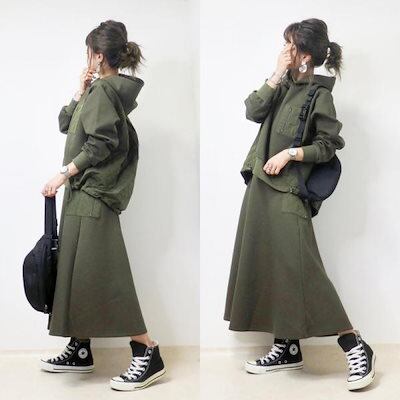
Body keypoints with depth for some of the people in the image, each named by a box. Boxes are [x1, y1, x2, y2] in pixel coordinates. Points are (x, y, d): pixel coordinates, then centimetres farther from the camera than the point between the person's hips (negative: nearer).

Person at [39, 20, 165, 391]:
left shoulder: (102, 91, -12)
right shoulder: (110, 90, 17)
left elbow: (99, 145, -20)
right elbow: (65, 124, 19)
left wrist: (64, 173, -17)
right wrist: (79, 94, 8)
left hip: (92, 194, -10)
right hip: (84, 193, 10)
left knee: (96, 273, -10)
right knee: (77, 271, 13)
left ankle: (147, 353, -9)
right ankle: (80, 350, 20)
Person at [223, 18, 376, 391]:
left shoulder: (319, 95, -9)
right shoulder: (285, 85, 10)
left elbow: (329, 145, -8)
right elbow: (253, 111, -1)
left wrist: (290, 154, -17)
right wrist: (276, 77, -7)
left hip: (288, 194, -8)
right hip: (260, 187, 8)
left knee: (300, 270, -12)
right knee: (266, 266, 9)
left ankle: (356, 347, -5)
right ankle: (287, 347, 19)